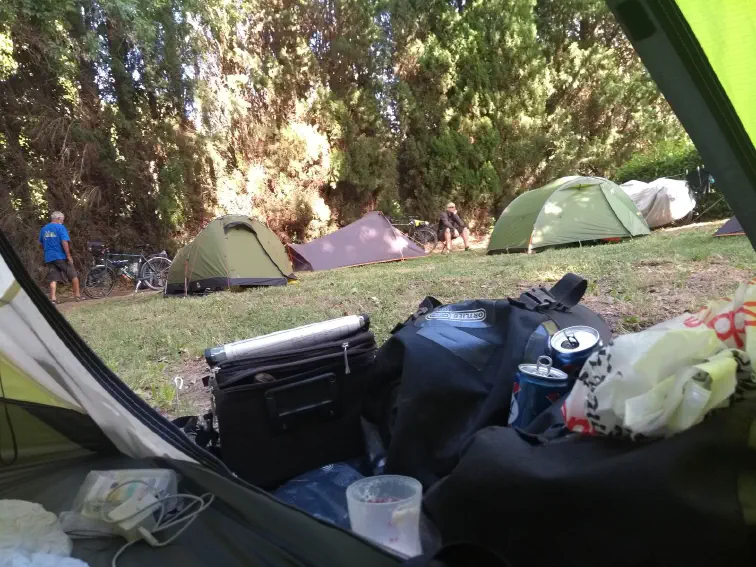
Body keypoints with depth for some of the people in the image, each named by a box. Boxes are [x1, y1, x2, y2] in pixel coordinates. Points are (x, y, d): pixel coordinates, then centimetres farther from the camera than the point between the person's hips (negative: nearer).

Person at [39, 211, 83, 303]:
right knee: (74, 276, 7)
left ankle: (53, 298, -4)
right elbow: (64, 242, -16)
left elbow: (41, 244, 21)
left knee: (53, 279, 4)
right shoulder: (60, 227, -7)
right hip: (61, 256, -5)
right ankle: (78, 296, 10)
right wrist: (69, 256, -15)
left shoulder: (43, 229, 13)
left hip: (49, 258, 5)